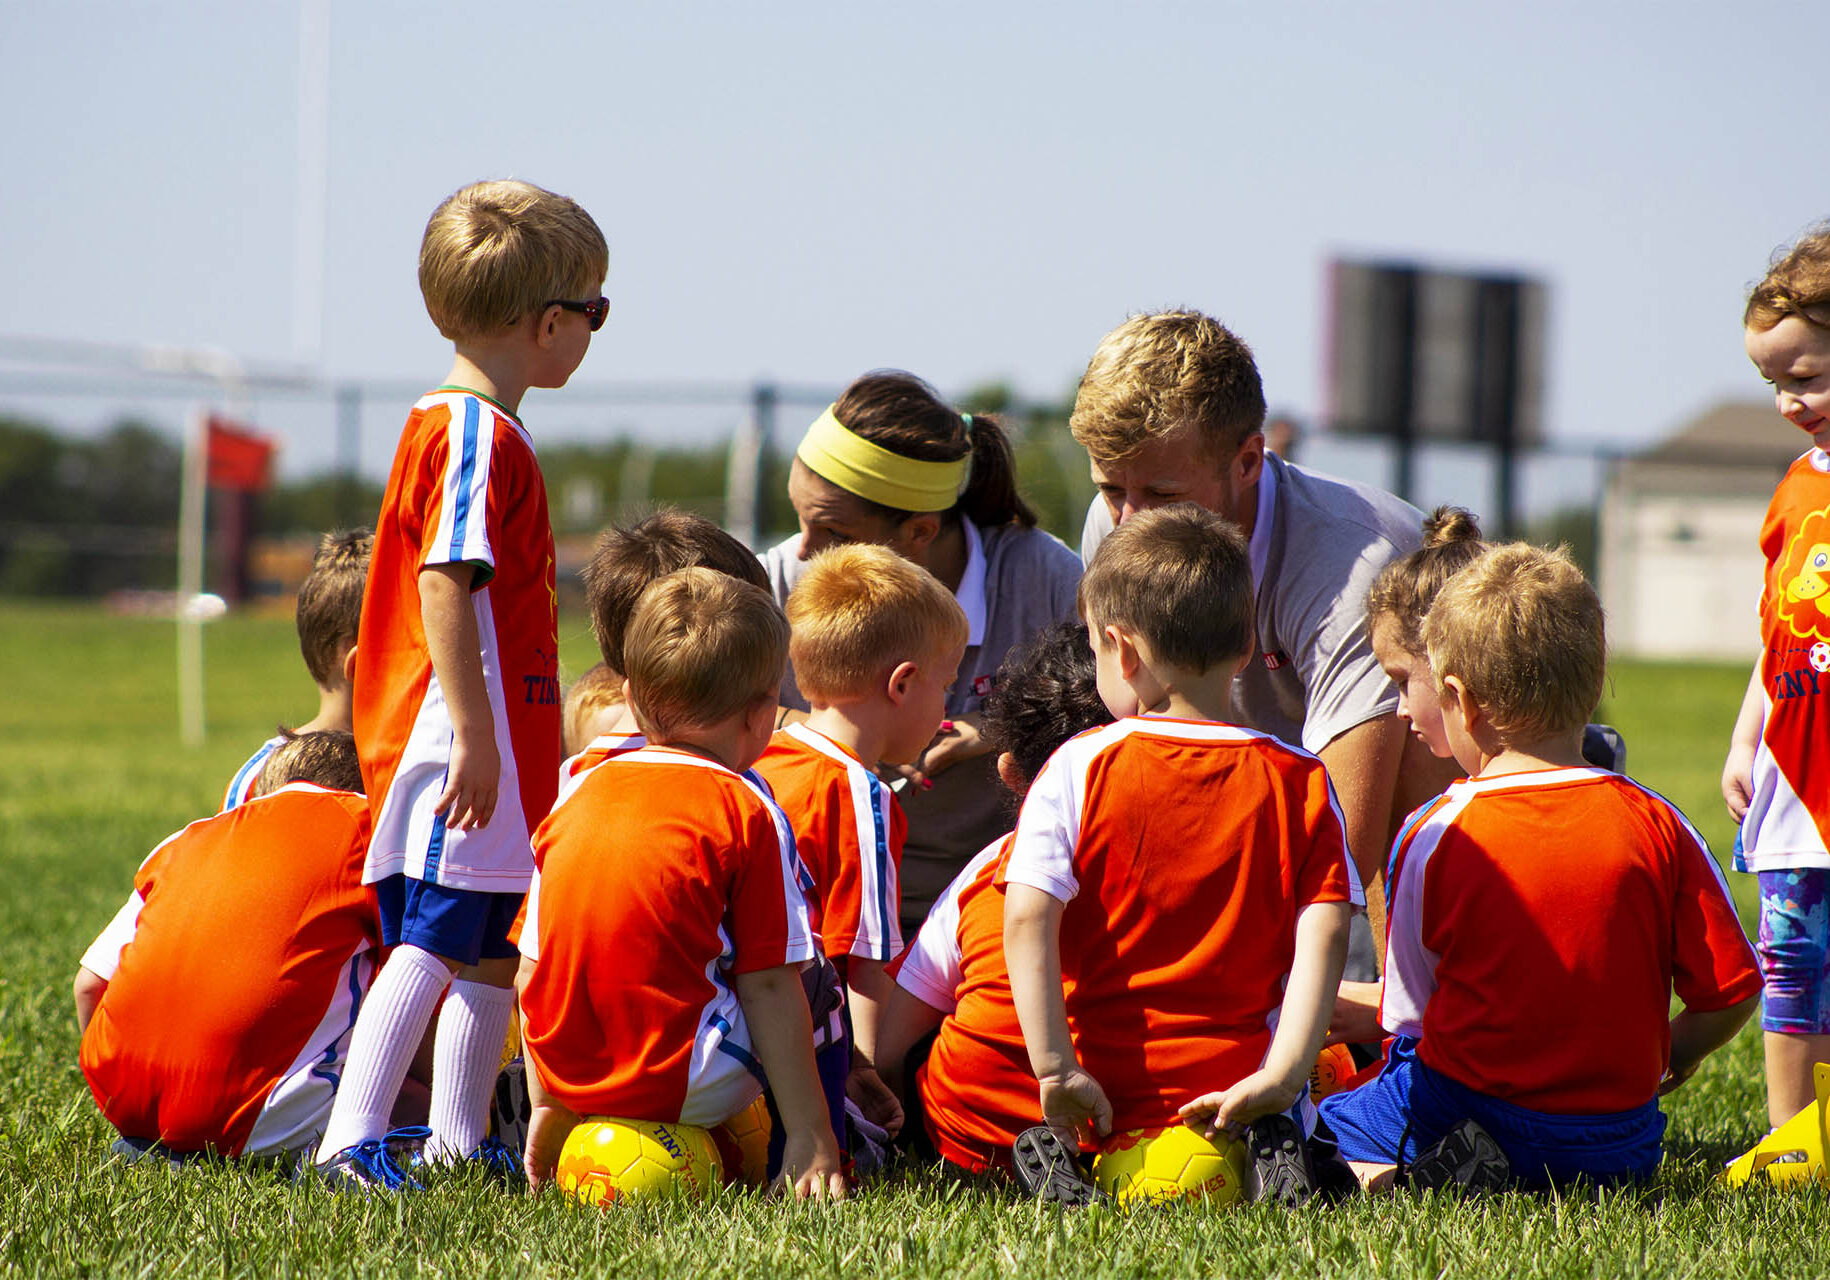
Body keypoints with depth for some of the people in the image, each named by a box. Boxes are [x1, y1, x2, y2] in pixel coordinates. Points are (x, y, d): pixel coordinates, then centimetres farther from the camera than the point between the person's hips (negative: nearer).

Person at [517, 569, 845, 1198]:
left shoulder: (574, 796, 10)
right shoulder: (748, 812, -4)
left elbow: (531, 971, 12)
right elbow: (767, 983, -6)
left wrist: (545, 1109, 21)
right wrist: (810, 1134, -4)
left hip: (567, 1076, 6)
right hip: (679, 1085, -6)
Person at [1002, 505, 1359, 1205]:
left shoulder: (1078, 769, -3)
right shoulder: (1300, 782, 1)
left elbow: (1028, 921, -13)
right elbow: (1324, 935, -8)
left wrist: (1054, 1068, -14)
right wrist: (1281, 1074, -11)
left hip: (1101, 1092, -1)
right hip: (1230, 1082, 1)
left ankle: (1055, 1155, -12)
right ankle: (1268, 1154, -8)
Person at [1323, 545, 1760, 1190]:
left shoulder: (1435, 838, -10)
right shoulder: (1657, 824, -6)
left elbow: (1412, 1013, -2)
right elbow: (1732, 992, -3)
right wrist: (1667, 1058, 16)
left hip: (1462, 1104, -3)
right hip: (1618, 1145, 3)